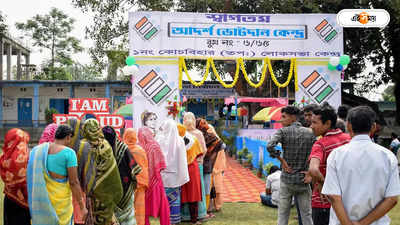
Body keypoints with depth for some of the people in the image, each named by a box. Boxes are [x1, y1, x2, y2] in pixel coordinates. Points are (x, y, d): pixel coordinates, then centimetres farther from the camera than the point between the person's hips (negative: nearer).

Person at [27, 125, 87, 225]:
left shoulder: (37, 150, 3)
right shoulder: (69, 153, -14)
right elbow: (74, 182, -16)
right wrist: (82, 206, -9)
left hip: (41, 201, 5)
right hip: (60, 201, -5)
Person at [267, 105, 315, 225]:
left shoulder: (283, 131, -8)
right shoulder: (310, 133, 1)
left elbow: (270, 146, -24)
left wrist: (282, 160, -12)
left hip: (287, 179, -2)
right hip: (304, 180, 2)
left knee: (282, 215, 9)